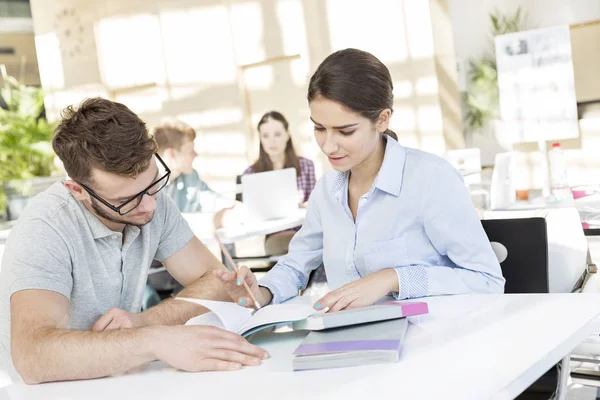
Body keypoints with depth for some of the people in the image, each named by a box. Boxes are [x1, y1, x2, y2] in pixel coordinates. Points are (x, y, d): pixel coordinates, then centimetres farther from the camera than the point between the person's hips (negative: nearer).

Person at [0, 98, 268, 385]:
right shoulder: (43, 231, -22)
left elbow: (215, 282, -3)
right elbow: (32, 357, -34)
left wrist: (145, 320, -17)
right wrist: (155, 340, -41)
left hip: (121, 380, 5)